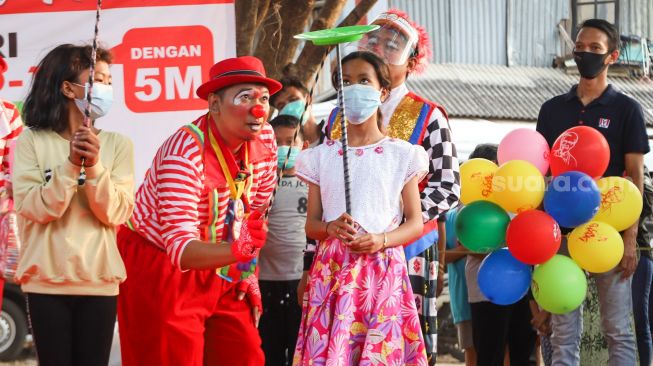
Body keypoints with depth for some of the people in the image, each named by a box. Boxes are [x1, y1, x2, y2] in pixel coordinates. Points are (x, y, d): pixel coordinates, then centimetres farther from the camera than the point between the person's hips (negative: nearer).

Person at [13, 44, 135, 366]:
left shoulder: (117, 144, 3)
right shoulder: (31, 142, -2)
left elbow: (116, 214, -5)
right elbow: (33, 208, -12)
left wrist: (95, 166, -19)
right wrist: (70, 165, -20)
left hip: (98, 280, 1)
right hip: (47, 280, -1)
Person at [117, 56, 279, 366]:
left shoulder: (264, 139, -8)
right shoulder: (184, 154, -29)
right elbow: (182, 248, -36)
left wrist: (247, 271, 6)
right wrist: (238, 251, -52)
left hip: (218, 268, 6)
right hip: (159, 265, -6)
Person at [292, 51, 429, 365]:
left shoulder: (402, 155, 5)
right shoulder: (321, 156, 10)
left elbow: (415, 223, 3)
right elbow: (311, 223, 10)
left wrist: (381, 240, -16)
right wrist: (330, 227, -13)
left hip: (383, 271, -1)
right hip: (332, 271, 1)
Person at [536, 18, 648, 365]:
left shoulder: (626, 109, 2)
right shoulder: (553, 109, 11)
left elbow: (635, 177, -1)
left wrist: (630, 238, -9)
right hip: (560, 230, 3)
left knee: (617, 330, 0)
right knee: (563, 332, 5)